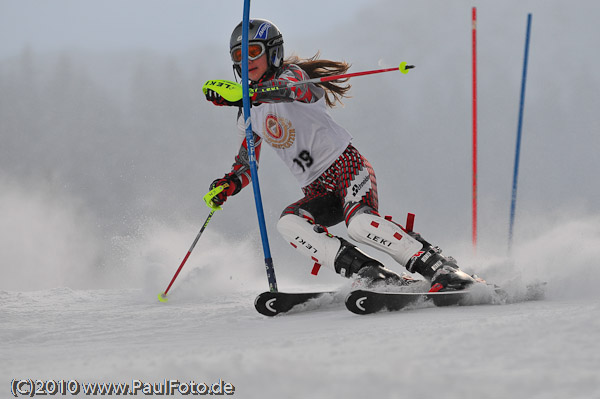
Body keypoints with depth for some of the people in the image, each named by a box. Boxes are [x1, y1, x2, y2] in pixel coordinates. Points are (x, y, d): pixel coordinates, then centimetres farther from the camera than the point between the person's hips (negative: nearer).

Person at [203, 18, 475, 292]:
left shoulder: (292, 74, -3)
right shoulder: (249, 115, 18)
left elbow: (291, 90, -29)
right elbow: (246, 165, 26)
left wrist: (245, 93, -46)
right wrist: (230, 184, 1)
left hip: (346, 166, -6)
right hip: (317, 193, 6)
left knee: (359, 224, -35)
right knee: (288, 223, -26)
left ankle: (441, 268, -31)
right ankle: (375, 276, -34)